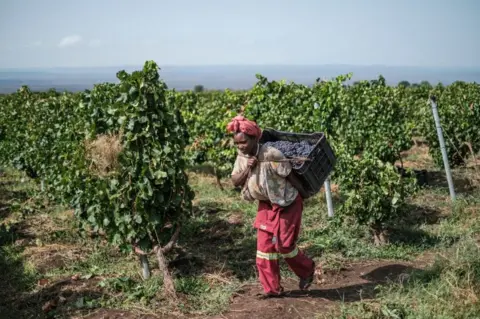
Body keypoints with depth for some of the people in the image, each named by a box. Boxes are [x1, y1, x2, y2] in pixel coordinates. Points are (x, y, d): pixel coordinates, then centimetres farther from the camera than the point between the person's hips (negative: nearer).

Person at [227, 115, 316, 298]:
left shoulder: (271, 155, -28)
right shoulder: (242, 156, -6)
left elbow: (290, 175, -17)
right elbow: (235, 181, -7)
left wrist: (304, 195, -6)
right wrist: (247, 168, -25)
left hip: (286, 203, -6)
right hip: (266, 205, 7)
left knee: (284, 244, -1)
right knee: (265, 245, 4)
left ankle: (307, 271, 29)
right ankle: (272, 288, 15)